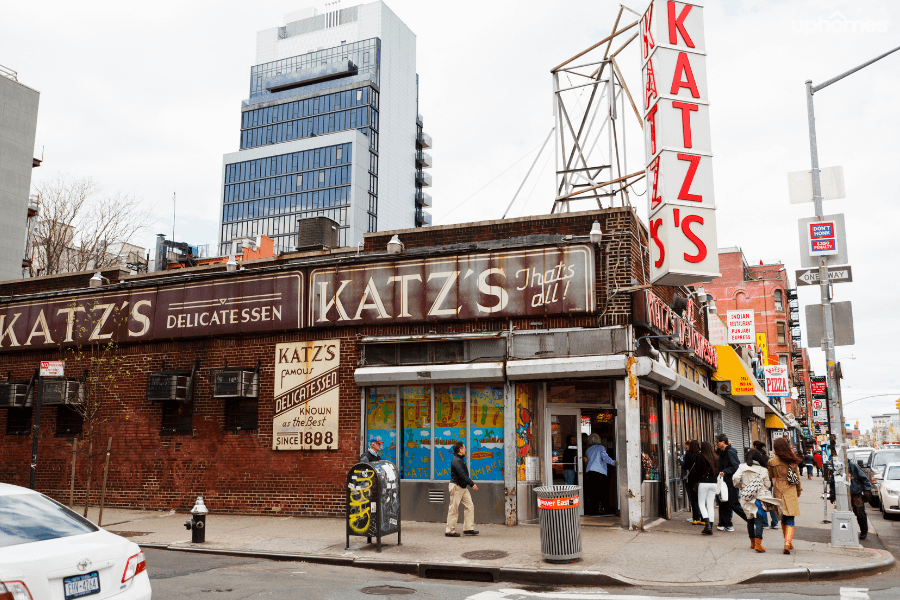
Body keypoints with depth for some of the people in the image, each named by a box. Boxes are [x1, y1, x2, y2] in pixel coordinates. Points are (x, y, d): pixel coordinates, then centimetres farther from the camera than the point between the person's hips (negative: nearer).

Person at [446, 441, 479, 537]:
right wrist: (472, 484, -28)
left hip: (463, 487, 10)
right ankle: (450, 531, 5)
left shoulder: (461, 459, 14)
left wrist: (472, 483, 19)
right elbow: (462, 475, -26)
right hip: (456, 486, -10)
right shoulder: (456, 460, -18)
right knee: (454, 509, -3)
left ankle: (469, 528, 10)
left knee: (470, 506, 7)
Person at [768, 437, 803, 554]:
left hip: (778, 491, 0)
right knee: (790, 519, -1)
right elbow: (797, 477, 6)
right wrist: (798, 491, 17)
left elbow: (770, 476, 3)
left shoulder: (772, 461, -5)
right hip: (791, 492, 0)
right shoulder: (793, 460, -1)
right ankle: (788, 542, -19)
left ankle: (788, 543, 25)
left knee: (783, 517, 16)